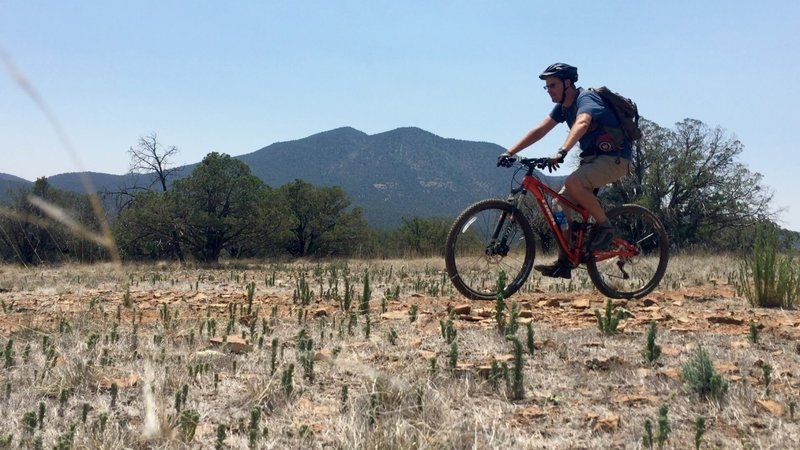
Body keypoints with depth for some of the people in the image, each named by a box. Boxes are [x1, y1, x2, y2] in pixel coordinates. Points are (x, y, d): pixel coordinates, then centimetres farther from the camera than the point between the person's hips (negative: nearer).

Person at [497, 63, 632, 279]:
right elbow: (539, 130, 7)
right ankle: (563, 264, 2)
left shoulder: (586, 99, -18)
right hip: (593, 158, 9)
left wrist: (561, 152, -54)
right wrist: (510, 152, -2)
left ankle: (605, 225, -12)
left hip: (614, 158, -9)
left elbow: (582, 124, -39)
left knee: (573, 182, -33)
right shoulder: (563, 106, 9)